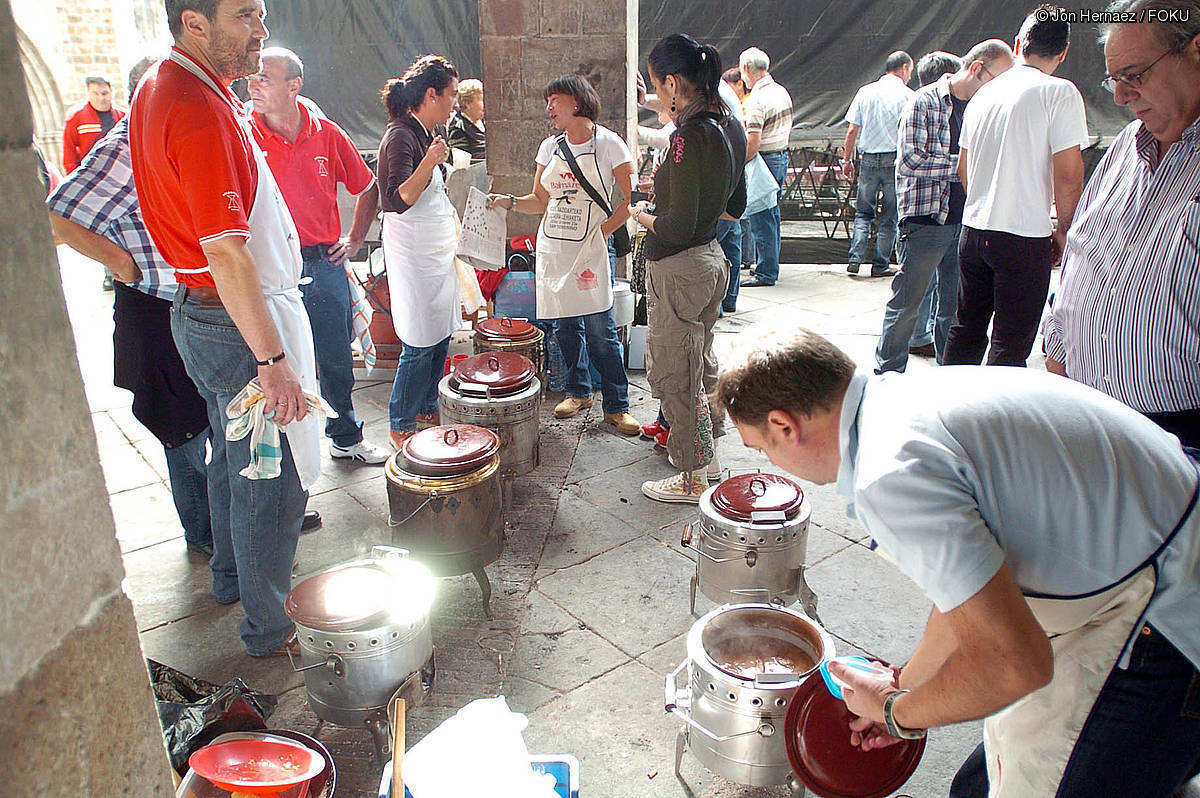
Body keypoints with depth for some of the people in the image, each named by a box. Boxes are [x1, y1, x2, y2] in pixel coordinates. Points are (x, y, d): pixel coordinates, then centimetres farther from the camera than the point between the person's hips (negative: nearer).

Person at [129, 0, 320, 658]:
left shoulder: (155, 90, 10)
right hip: (242, 320, -10)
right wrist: (273, 359, -27)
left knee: (233, 456, 24)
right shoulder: (201, 110, -23)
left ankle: (232, 577, 43)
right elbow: (226, 252, -28)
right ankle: (271, 627, 17)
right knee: (270, 477, 1)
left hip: (198, 310, 10)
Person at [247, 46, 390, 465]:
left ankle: (346, 437, 31)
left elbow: (368, 189, 16)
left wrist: (354, 241, 10)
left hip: (324, 263, 3)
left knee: (336, 359, 13)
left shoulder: (327, 135, 2)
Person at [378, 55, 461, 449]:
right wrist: (429, 162, -33)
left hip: (438, 250, 10)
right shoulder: (400, 137, -15)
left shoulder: (426, 134, 14)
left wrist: (452, 224, 33)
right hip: (413, 253, -10)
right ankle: (401, 427, 8)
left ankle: (428, 410, 27)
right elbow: (397, 200, -24)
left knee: (440, 336, 13)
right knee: (421, 344, -5)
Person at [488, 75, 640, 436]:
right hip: (552, 248, 5)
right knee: (564, 326, 11)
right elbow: (541, 201, 14)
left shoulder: (608, 143, -3)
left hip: (591, 250, -5)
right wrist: (510, 202, -3)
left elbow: (631, 198, -4)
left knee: (600, 330, -8)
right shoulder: (550, 146, 12)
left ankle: (617, 406, 4)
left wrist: (604, 230, -12)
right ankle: (578, 392, 29)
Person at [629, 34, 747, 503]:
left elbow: (677, 227, -25)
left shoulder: (690, 137, -22)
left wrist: (643, 216, -6)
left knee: (676, 376, 4)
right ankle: (706, 450, 40)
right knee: (701, 364, 23)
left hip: (679, 269, -9)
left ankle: (692, 480, 17)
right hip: (712, 258, 10)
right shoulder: (730, 127, 6)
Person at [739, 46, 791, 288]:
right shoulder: (782, 91, 9)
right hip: (782, 156, 9)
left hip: (764, 161, -9)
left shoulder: (756, 100, -20)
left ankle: (766, 273, 2)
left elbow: (753, 143, -25)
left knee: (760, 218, -3)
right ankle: (770, 265, 27)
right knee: (772, 213, 17)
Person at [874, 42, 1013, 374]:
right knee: (908, 300, -3)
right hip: (926, 219, -6)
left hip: (965, 221, 7)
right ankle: (888, 375, 8)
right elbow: (913, 159, -15)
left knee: (956, 304, 10)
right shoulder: (926, 101, -4)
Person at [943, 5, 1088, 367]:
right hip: (1025, 237, -6)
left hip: (973, 229, 6)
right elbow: (1068, 175, -15)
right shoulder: (1059, 92, -10)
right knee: (1011, 342, 2)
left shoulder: (983, 94, 10)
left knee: (966, 328, 17)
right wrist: (1064, 230, -1)